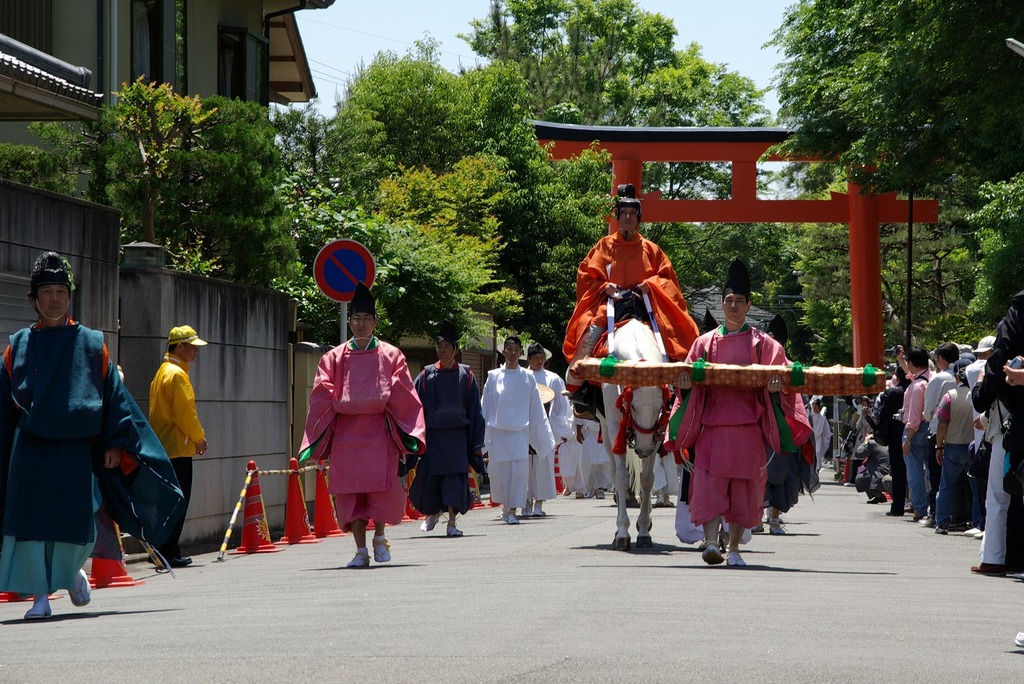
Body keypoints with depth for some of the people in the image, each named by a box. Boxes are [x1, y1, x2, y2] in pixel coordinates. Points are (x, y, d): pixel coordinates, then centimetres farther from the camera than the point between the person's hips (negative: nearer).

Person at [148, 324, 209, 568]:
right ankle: (168, 552, -8)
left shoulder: (163, 372, 19)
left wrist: (194, 437, 18)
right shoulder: (177, 374, -13)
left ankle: (164, 550, 14)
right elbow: (185, 413, -18)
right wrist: (199, 437, -5)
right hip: (177, 448, -10)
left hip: (162, 447, 10)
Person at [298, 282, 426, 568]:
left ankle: (379, 536, 12)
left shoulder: (391, 356, 9)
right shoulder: (334, 358, 11)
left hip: (379, 430, -1)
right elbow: (322, 396, 5)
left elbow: (404, 397, 4)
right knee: (350, 490, -3)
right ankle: (361, 550, 2)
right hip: (345, 433, 1)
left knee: (382, 485, -12)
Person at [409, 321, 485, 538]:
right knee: (428, 477, 3)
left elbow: (474, 411, 6)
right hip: (432, 435, 1)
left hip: (456, 436, -1)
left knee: (455, 477, -8)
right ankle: (433, 512, 29)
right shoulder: (427, 375, 4)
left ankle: (452, 522, -5)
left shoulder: (466, 376, 4)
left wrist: (476, 444, 2)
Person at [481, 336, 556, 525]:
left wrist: (546, 437, 8)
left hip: (519, 431, -1)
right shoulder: (493, 376, 5)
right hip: (497, 431, 1)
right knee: (499, 472, 4)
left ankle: (512, 511, -10)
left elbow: (537, 409, 9)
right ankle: (505, 506, 27)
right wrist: (482, 436, 7)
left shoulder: (527, 377, 5)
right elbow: (485, 408, 9)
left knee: (519, 470, -12)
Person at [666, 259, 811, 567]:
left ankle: (734, 547, 11)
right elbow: (690, 382, 11)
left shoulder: (761, 343, 9)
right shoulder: (706, 342, 14)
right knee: (710, 481, -14)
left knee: (743, 484, 1)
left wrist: (777, 386, -20)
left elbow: (781, 375, 2)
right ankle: (711, 542, -19)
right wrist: (685, 384, -11)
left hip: (748, 423, -1)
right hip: (713, 420, 1)